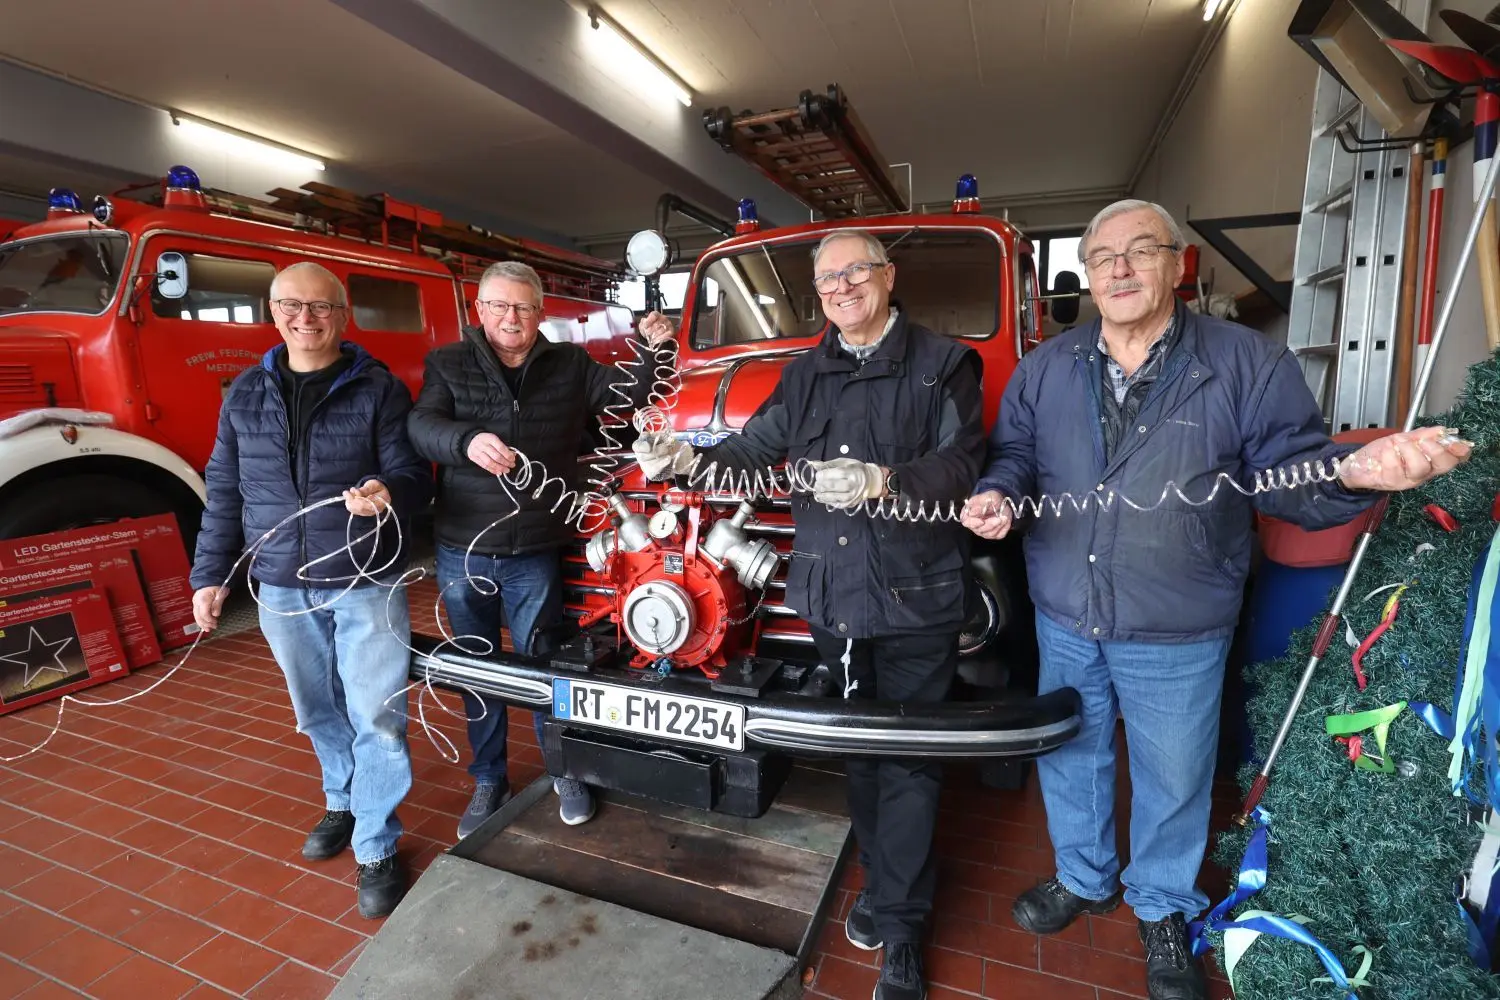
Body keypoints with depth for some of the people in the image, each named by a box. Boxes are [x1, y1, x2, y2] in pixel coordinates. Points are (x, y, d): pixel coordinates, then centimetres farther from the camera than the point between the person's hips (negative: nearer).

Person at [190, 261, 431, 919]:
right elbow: (225, 491, 11)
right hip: (281, 587, 4)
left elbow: (415, 475, -9)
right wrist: (210, 574, 9)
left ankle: (376, 849, 15)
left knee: (375, 716, 0)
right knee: (319, 711, 19)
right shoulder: (246, 394, 7)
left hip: (366, 583, -4)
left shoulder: (380, 389, -5)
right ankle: (344, 802, 43)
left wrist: (387, 491, -32)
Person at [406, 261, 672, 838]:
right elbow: (421, 426, -14)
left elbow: (629, 393, 3)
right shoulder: (448, 364, 1)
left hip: (535, 553, -1)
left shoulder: (570, 365, 5)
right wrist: (467, 440, -35)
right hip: (461, 551, 1)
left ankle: (565, 772, 31)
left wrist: (655, 350, -14)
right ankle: (488, 781, 34)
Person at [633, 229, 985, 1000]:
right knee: (859, 747, 17)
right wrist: (686, 460, -11)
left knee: (905, 758, 5)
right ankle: (885, 882, 38)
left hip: (917, 596, -4)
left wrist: (883, 482, -29)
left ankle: (900, 927, 22)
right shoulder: (804, 375, 12)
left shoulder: (942, 364, -1)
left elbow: (960, 463, -13)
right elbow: (751, 451, 5)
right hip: (831, 594, 4)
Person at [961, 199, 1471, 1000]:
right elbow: (1014, 451, 7)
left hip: (1178, 636, -2)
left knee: (1172, 781, 17)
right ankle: (1083, 880, 48)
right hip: (1064, 619, 3)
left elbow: (1288, 473, -6)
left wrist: (1353, 471, -27)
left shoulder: (1249, 363, -6)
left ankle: (1162, 910, 45)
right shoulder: (1045, 368, 3)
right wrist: (999, 491, -15)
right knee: (1069, 759, 20)